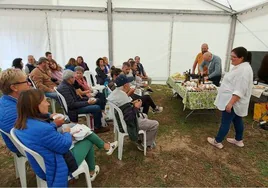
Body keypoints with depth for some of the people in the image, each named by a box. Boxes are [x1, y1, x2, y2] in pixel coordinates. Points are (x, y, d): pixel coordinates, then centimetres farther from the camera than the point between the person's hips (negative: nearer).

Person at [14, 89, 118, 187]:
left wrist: (53, 124, -1)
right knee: (88, 141, 14)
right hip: (56, 169, -8)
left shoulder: (22, 124, -8)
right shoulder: (42, 129, -38)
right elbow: (64, 146, -25)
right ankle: (92, 172, 37)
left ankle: (105, 146, 33)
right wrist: (67, 132, -7)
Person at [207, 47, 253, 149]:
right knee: (237, 120, 20)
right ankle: (238, 140, 36)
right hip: (234, 101, 10)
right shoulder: (239, 67, 9)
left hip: (233, 102, -10)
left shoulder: (244, 70, -24)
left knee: (225, 122, 1)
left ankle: (217, 141, 15)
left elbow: (240, 90, -27)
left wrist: (230, 103, -27)